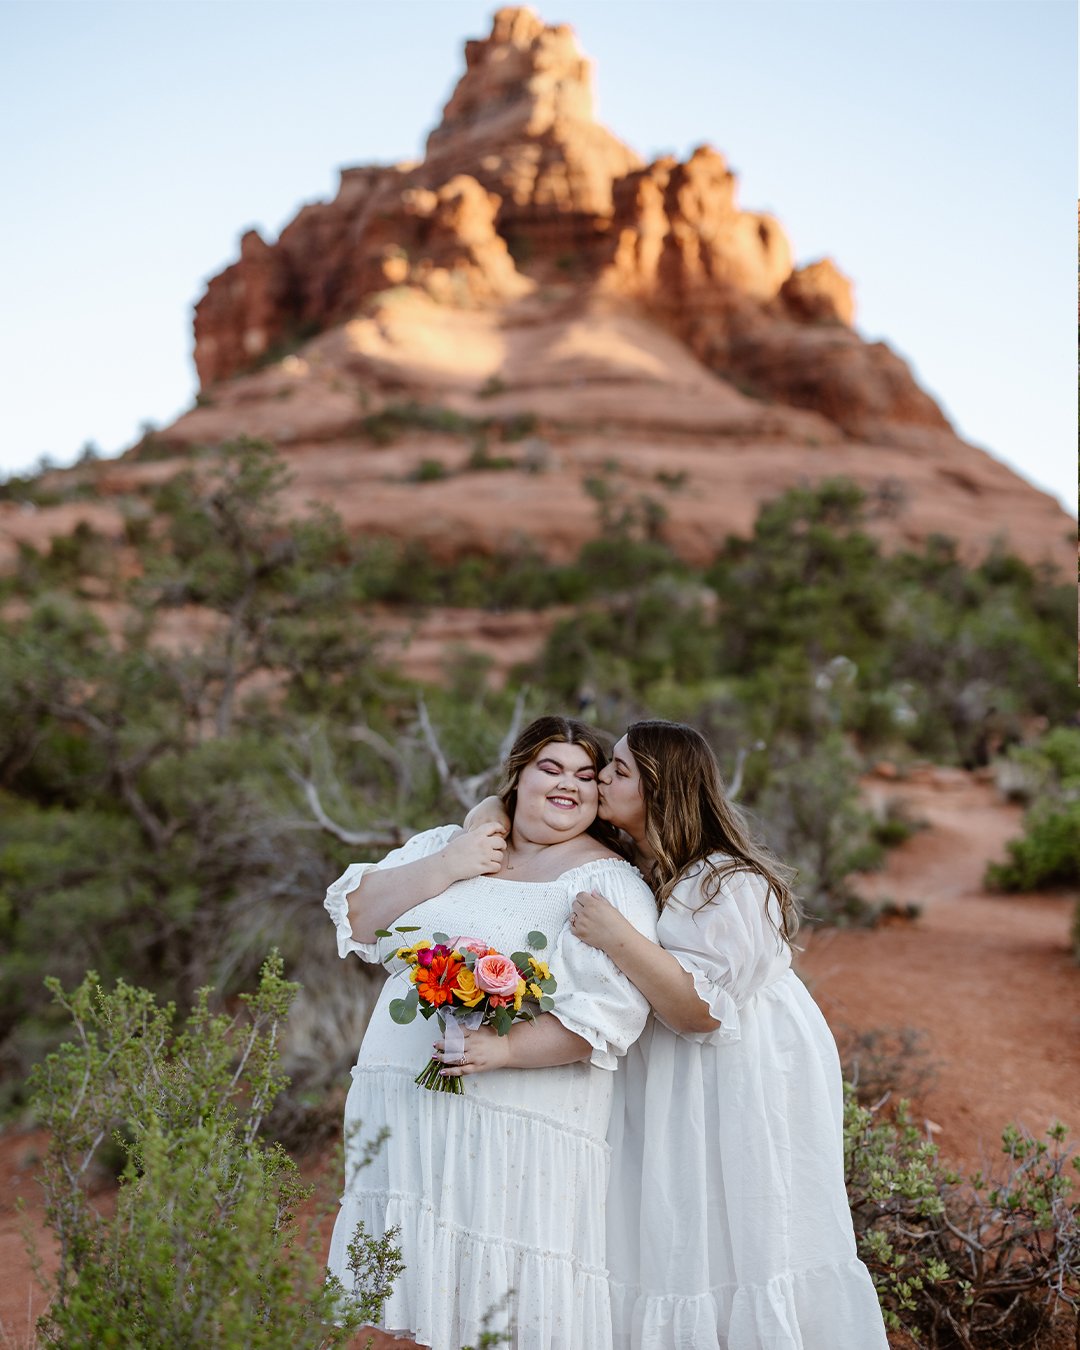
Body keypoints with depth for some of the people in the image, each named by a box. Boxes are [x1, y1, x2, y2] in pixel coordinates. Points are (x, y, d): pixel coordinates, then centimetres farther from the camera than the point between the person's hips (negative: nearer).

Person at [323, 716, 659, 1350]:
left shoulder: (608, 883, -3)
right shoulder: (448, 844, 13)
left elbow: (609, 1010, -15)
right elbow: (357, 922, 5)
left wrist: (506, 1048, -26)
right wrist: (442, 870, -6)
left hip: (521, 1129, -4)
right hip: (403, 1108, 5)